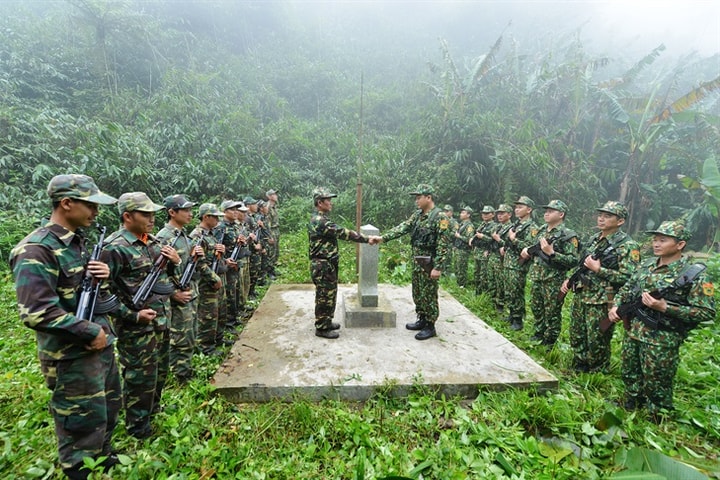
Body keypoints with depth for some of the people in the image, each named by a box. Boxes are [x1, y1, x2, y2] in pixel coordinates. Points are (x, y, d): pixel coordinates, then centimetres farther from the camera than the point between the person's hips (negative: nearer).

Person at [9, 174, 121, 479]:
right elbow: (36, 313, -26)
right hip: (72, 356, -9)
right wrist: (90, 332, -19)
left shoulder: (79, 241, 6)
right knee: (84, 425, 7)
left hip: (101, 344, 9)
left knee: (109, 409, 25)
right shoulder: (35, 251, -20)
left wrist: (105, 273, -4)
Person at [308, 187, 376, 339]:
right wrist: (366, 239, -17)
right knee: (324, 297, 1)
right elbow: (343, 233, -22)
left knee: (329, 295, 19)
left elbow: (339, 232, 13)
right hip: (323, 266, -11)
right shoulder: (320, 221, -22)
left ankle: (326, 322, 32)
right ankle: (322, 328, 13)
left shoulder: (319, 219, 13)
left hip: (326, 264, 11)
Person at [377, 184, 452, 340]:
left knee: (429, 295, 2)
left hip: (429, 263, -8)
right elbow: (403, 227, 3)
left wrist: (438, 268, -22)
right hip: (417, 262, 8)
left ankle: (430, 327, 15)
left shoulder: (440, 217, -16)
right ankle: (422, 320, 31)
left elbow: (443, 245, -19)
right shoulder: (417, 215, 9)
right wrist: (383, 237, -8)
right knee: (417, 293, 16)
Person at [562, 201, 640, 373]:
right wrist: (569, 279, 9)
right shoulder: (594, 239, 11)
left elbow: (628, 278, -21)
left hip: (602, 302, -7)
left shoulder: (628, 246, -12)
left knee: (597, 343, 6)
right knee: (576, 336, 17)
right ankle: (578, 371, 35)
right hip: (580, 296, 7)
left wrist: (598, 270, -21)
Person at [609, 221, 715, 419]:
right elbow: (626, 289, 15)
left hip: (662, 340, -6)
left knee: (656, 385, 10)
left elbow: (707, 313, -15)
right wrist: (616, 306, -2)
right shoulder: (646, 265, 4)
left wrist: (665, 308, -23)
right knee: (630, 376, 21)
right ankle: (628, 413, 42)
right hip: (633, 332, 6)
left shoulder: (695, 275, -13)